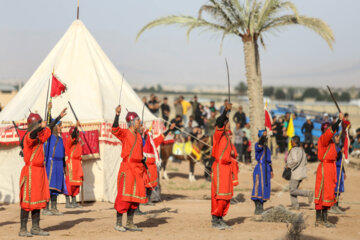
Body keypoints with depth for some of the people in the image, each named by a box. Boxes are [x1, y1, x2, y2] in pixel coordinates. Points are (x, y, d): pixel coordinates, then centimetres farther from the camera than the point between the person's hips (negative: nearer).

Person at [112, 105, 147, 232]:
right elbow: (115, 130, -28)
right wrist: (117, 114, -37)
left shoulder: (138, 135, 16)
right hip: (127, 167, -8)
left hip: (137, 168, 8)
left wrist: (143, 166, 23)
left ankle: (130, 223, 16)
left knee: (136, 195, 8)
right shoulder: (124, 133, -7)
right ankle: (118, 223, -5)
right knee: (124, 195, -9)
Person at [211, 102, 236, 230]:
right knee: (219, 194, -10)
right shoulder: (218, 134, -7)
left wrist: (233, 153, -1)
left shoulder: (228, 137, 19)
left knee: (226, 194, 9)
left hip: (227, 166, 9)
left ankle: (220, 219, 15)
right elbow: (219, 124, -29)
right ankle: (215, 220, -8)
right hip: (219, 166, -9)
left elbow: (233, 152, 23)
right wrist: (226, 111, -38)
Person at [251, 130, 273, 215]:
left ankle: (261, 208, 17)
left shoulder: (266, 147, 19)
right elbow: (259, 146, -35)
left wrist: (271, 170, 26)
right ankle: (257, 209, -10)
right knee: (259, 188, -10)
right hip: (260, 169, -9)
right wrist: (263, 136, -46)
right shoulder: (258, 145, -8)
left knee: (265, 189, 10)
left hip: (266, 169, 9)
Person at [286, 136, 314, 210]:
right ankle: (295, 205, 6)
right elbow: (305, 162, 17)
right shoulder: (301, 150, 12)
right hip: (302, 172, 9)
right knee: (293, 189, 13)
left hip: (296, 173, -9)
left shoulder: (293, 150, -14)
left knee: (293, 191, -5)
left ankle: (308, 193, -16)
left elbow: (295, 160, -28)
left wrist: (288, 165, -14)